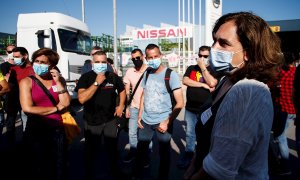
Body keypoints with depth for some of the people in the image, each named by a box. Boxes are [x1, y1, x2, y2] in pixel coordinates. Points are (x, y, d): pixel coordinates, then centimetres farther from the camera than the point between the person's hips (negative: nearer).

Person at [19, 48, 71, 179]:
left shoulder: (59, 80, 5)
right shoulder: (27, 82, -5)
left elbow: (66, 103, -6)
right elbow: (27, 108, -16)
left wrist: (58, 82, -12)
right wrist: (56, 108, -9)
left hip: (57, 129, 3)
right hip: (36, 130, -2)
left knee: (59, 169, 16)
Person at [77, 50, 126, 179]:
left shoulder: (113, 77, -3)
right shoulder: (85, 78, -13)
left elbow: (122, 90, 17)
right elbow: (82, 99, -28)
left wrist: (121, 105, 6)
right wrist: (96, 83, -27)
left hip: (110, 120, 3)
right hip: (91, 122, -2)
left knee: (112, 149, 19)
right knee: (91, 151, 14)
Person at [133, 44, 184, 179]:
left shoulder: (170, 74, -12)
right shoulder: (146, 74, 4)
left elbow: (180, 103, -13)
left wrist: (167, 122, -17)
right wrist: (140, 116, 8)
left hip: (162, 122, -4)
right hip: (145, 121, 5)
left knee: (164, 153, 10)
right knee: (141, 150, 16)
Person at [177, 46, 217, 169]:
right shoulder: (191, 68, 6)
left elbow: (212, 83, -18)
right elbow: (185, 81, -11)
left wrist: (203, 67, -13)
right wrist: (203, 85, -15)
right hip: (190, 108, 3)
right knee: (190, 133, 14)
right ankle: (188, 154, 30)